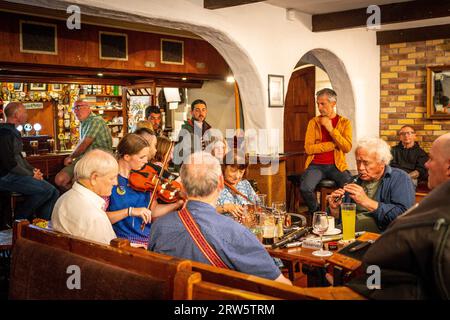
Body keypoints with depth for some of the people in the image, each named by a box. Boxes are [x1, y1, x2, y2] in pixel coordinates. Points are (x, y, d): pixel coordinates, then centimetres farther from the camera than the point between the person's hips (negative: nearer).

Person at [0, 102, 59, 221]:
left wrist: (33, 170, 9)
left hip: (15, 174, 10)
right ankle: (19, 218, -6)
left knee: (53, 193, 0)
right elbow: (10, 164, -21)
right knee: (46, 190, -22)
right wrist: (31, 175, -12)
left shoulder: (13, 132, 17)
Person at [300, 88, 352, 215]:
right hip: (316, 165, 0)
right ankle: (316, 213, 4)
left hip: (336, 165, 0)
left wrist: (331, 129, -12)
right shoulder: (313, 122, 7)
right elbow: (308, 148, -5)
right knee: (305, 188, -27)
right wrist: (333, 145, -8)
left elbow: (347, 147, -8)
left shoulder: (344, 122, 7)